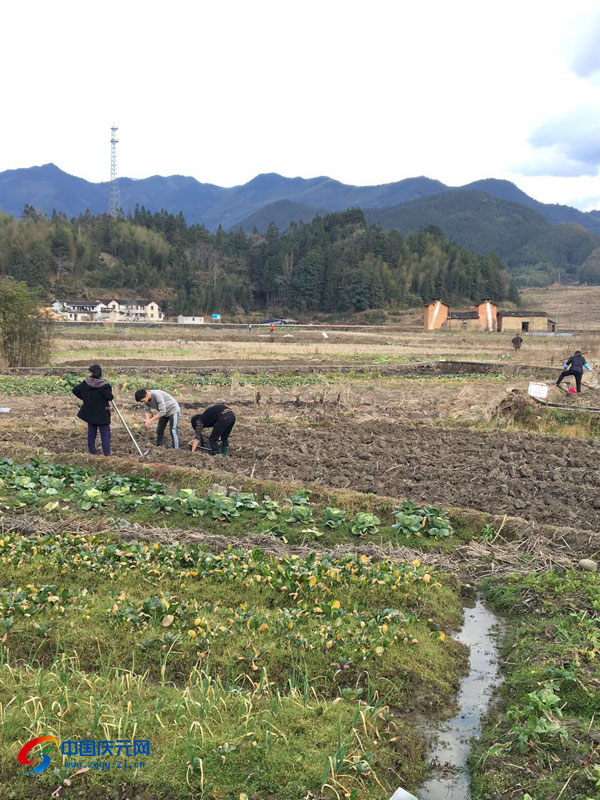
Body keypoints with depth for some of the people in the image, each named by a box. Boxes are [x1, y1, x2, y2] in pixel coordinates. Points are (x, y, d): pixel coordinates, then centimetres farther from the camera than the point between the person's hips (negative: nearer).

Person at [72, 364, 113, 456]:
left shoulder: (86, 383, -5)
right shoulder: (104, 385, -18)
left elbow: (75, 390, 2)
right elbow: (109, 397, -19)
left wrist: (85, 398, 9)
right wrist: (110, 393, 2)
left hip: (90, 413, 4)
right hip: (102, 414, -4)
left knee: (91, 431, 18)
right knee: (105, 433, 5)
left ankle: (92, 450, 23)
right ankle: (106, 452, 4)